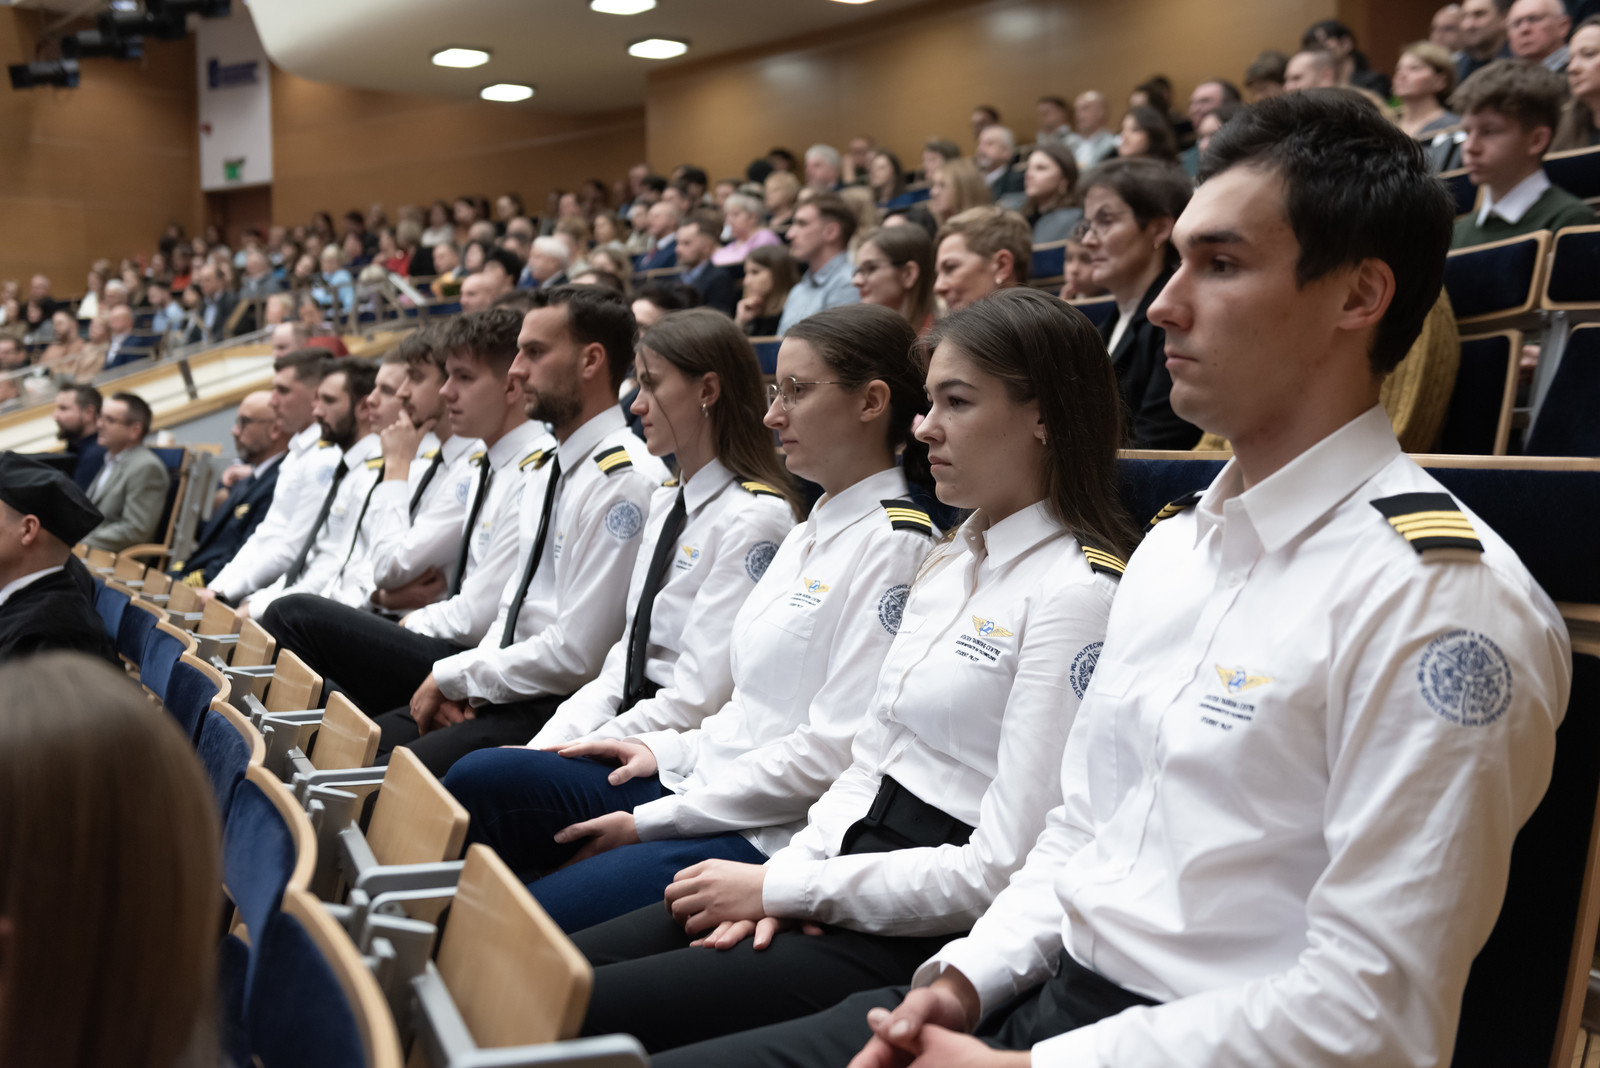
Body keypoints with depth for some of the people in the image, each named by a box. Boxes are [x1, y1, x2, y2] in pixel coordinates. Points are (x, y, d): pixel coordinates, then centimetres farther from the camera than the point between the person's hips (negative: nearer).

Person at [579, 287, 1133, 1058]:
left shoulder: (1076, 592, -16)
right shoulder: (948, 562, 13)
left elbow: (1002, 868, -19)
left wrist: (783, 887, -14)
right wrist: (784, 876, -3)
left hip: (925, 935, -8)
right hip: (852, 872, 8)